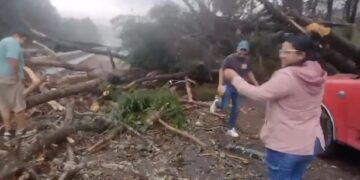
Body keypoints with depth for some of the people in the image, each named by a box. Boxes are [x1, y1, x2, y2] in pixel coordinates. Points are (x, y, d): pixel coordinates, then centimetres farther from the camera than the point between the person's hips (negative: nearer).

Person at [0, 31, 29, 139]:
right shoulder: (12, 42, -10)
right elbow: (12, 60, -25)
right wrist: (16, 76, -17)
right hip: (10, 78, -9)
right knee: (18, 104, 1)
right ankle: (21, 130, 9)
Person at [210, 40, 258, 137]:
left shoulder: (247, 60, -2)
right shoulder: (230, 58, -17)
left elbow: (249, 72, 12)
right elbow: (222, 70, -15)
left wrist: (256, 84, 10)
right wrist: (220, 85, -23)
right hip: (228, 85, -5)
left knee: (236, 109, 8)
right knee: (223, 106, -8)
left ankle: (230, 129, 22)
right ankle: (217, 102, 30)